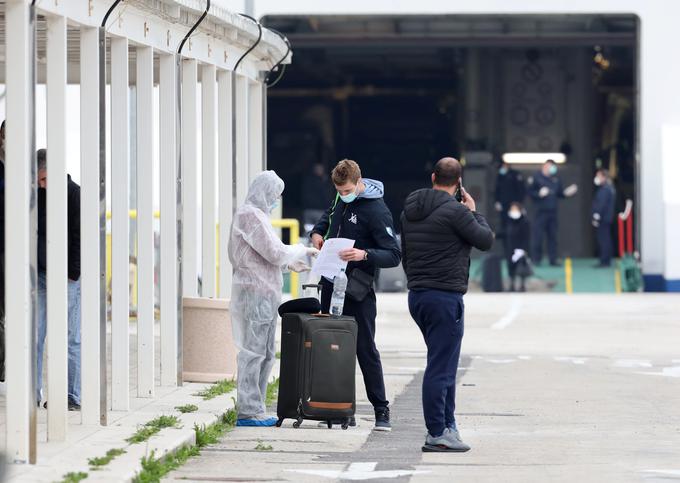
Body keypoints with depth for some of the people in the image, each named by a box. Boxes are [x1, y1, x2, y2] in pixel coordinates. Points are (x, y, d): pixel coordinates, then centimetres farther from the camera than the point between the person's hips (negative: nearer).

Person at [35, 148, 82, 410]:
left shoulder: (74, 194, -4)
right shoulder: (34, 195, 9)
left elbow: (80, 237, -6)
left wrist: (71, 275, -10)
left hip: (67, 276, -4)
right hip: (40, 273, 4)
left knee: (71, 338, -2)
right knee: (34, 335, -1)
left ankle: (73, 396, 1)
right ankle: (33, 392, 1)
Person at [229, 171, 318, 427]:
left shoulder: (256, 214, 19)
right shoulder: (249, 215, -13)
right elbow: (274, 252, -18)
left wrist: (288, 264, 19)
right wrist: (303, 250, -4)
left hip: (265, 294, 11)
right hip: (255, 293, -11)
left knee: (265, 353, 12)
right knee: (252, 351, -8)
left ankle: (254, 409, 16)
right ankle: (248, 412, -7)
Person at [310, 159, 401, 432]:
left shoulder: (377, 211, -15)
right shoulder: (341, 199, 8)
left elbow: (394, 255, -18)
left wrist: (365, 255, -34)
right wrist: (318, 232, 12)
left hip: (357, 291, -7)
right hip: (330, 285, 7)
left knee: (365, 350, -6)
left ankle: (381, 411, 0)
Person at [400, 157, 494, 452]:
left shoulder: (410, 210, 12)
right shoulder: (455, 211, -14)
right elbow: (486, 240, -5)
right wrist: (474, 212, 9)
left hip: (416, 295, 8)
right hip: (445, 297, -8)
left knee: (445, 362, 17)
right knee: (441, 367, -5)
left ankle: (447, 425, 19)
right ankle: (437, 434, -4)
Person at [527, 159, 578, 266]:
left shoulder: (556, 180, 15)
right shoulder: (536, 178, -1)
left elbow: (560, 193, 21)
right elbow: (530, 192, -5)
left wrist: (567, 193, 3)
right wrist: (539, 194, -21)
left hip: (552, 212, 5)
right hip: (541, 211, -5)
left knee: (553, 236, 6)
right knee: (538, 235, -7)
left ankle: (553, 259, 10)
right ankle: (536, 259, 0)